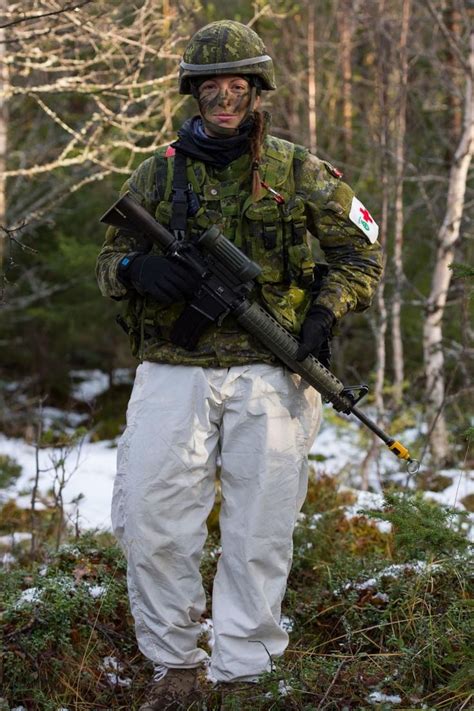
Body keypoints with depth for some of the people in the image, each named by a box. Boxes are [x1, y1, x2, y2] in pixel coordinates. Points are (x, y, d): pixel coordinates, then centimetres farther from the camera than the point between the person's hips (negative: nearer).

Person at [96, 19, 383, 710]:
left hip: (268, 378, -1)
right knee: (151, 523, -2)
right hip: (173, 374, 1)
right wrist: (136, 269, -11)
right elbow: (110, 259, 13)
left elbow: (360, 253, 11)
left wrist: (326, 314, -7)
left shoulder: (301, 174, 5)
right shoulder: (158, 174, 9)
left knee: (261, 532, 2)